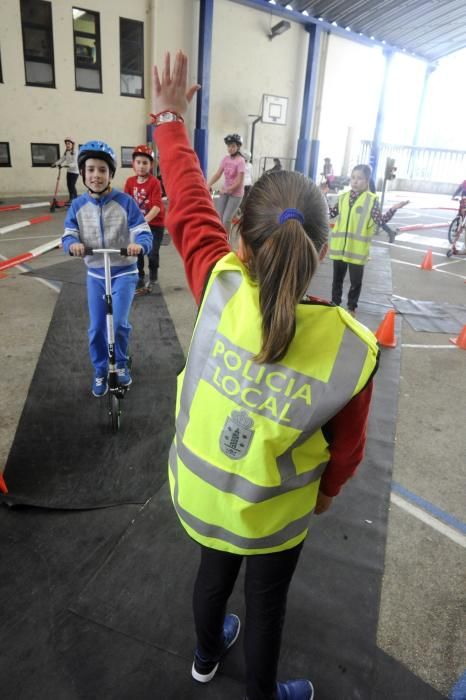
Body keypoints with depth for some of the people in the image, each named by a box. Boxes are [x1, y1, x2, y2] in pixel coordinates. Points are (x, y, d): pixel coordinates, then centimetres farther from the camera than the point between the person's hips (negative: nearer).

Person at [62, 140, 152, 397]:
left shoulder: (125, 202, -12)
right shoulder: (77, 206, -3)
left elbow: (144, 233, -16)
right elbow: (68, 235, -5)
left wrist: (138, 245, -39)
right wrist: (73, 243, -30)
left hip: (124, 272, -3)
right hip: (95, 274, 3)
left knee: (118, 322, -12)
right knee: (96, 328, 6)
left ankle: (121, 363, 17)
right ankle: (100, 371, 28)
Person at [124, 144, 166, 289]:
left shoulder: (154, 182, -18)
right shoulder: (130, 182, -3)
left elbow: (157, 206, -26)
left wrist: (145, 220, -37)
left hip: (155, 223, -4)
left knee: (152, 253, -3)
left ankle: (153, 278, 21)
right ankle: (140, 277, 22)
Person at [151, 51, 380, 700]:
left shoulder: (220, 287, -29)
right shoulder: (353, 349, -30)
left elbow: (190, 207, -10)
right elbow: (345, 449, -12)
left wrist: (170, 119, 5)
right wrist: (326, 490, 10)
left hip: (197, 493, 3)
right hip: (272, 515, -3)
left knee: (213, 569, 32)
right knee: (266, 601, 26)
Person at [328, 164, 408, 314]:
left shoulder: (372, 200, -6)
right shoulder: (343, 197, 6)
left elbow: (380, 221, -10)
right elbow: (331, 213, 16)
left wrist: (392, 210, -24)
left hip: (357, 249, -3)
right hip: (339, 246, 4)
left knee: (356, 281, 8)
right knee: (337, 278, 16)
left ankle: (352, 307, 25)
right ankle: (335, 303, 32)